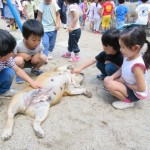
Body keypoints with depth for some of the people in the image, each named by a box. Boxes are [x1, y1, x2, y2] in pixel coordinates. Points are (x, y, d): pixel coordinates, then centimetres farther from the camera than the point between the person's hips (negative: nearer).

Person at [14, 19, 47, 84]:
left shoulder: (40, 45, -21)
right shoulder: (18, 45, -31)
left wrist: (37, 55, -25)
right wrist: (21, 54, -33)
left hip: (32, 61, 4)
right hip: (22, 62, -3)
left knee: (43, 57, -21)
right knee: (18, 60, -37)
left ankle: (35, 69, 11)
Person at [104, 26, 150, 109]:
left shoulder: (137, 65, -35)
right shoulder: (129, 56, -11)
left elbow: (141, 89, -29)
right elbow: (122, 70, 7)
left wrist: (125, 83, -17)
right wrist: (112, 77, -8)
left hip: (136, 93, -8)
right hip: (126, 83, 8)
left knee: (110, 85, -23)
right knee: (107, 80, 4)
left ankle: (128, 101, -3)